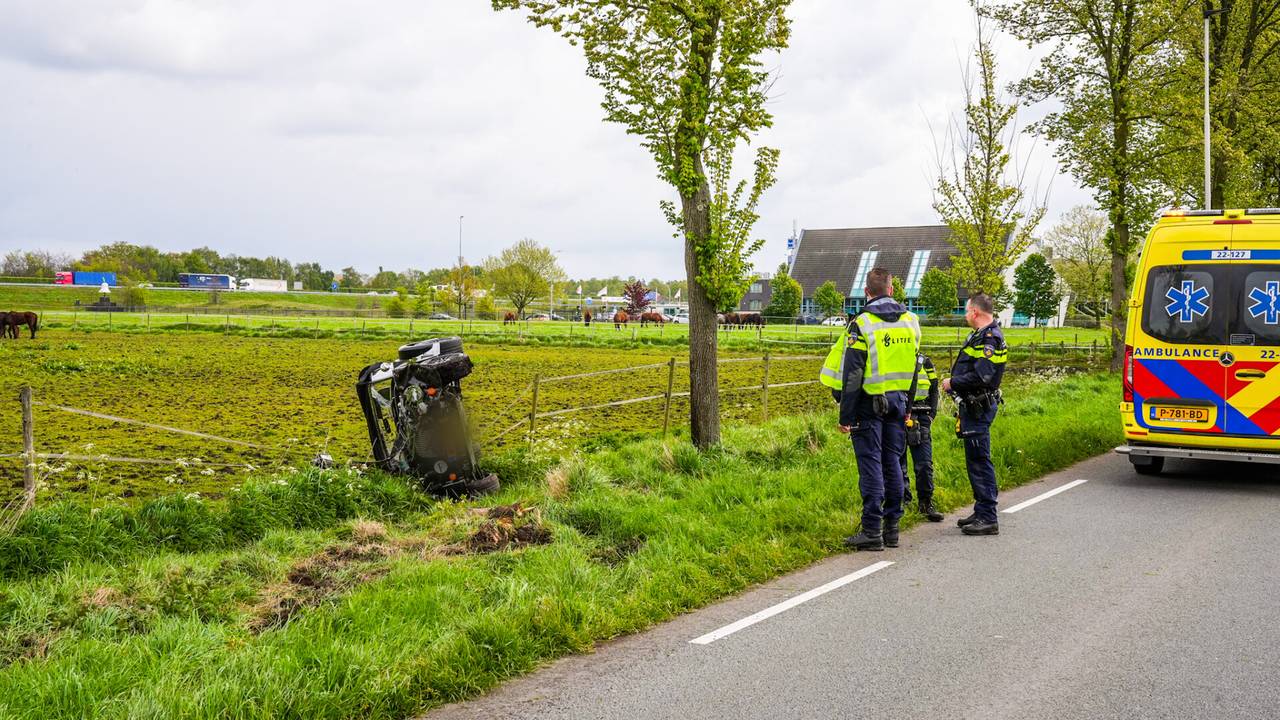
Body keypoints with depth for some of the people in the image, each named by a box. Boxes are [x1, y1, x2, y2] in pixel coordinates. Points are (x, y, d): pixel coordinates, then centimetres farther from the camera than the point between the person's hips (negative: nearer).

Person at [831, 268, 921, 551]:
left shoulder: (861, 325, -12)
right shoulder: (911, 321, 6)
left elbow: (852, 375, -14)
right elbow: (913, 366, 13)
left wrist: (846, 416, -10)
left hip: (869, 403, -5)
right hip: (898, 401, 5)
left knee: (871, 464, -3)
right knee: (892, 463, 12)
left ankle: (872, 531, -3)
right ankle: (892, 527, 16)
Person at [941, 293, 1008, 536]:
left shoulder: (989, 338, -17)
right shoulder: (982, 336, 17)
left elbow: (981, 376, -25)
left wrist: (952, 383, -14)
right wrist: (954, 383, 10)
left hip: (979, 408, -11)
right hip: (974, 406, 11)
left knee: (979, 461, -9)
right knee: (975, 461, 16)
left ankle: (988, 518, -6)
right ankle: (982, 511, 24)